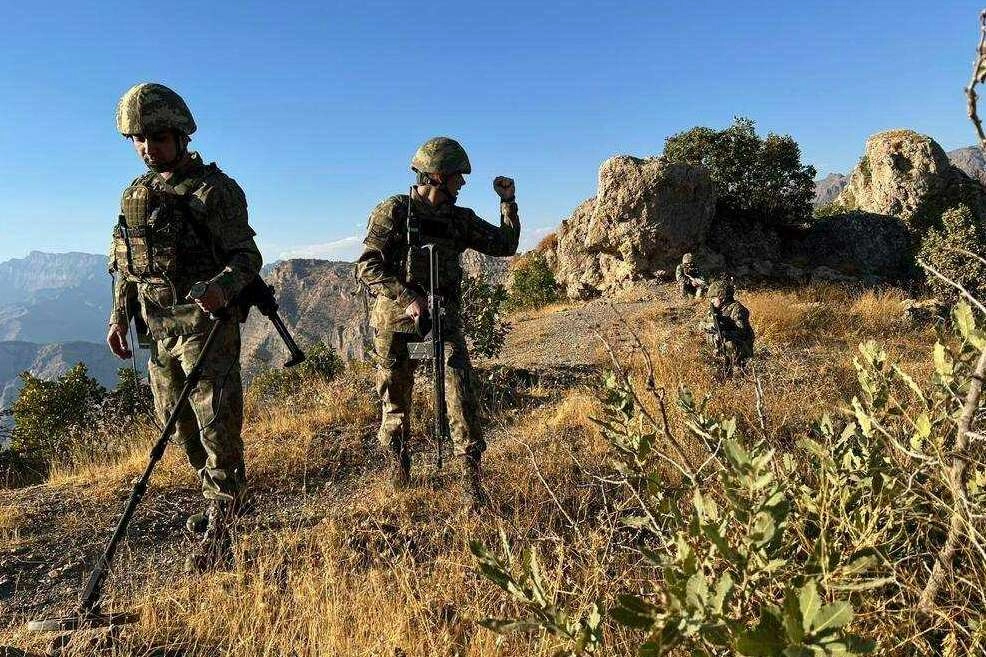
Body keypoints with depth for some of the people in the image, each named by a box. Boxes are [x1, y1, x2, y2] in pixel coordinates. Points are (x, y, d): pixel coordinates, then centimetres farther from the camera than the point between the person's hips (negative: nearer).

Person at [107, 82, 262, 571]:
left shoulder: (215, 189, -7)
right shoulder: (134, 195, 13)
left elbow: (246, 256, -14)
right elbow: (124, 265, 19)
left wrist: (221, 287, -33)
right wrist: (119, 317, 10)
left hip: (206, 326, -7)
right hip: (158, 330, 7)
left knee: (216, 424, -7)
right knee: (180, 425, 14)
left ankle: (218, 529, 2)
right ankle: (223, 499, 33)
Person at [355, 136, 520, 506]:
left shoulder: (460, 219, 7)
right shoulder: (393, 212, -7)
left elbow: (505, 245, 14)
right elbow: (367, 267, -14)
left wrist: (508, 202, 3)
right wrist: (408, 298, -25)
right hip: (396, 322, -2)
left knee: (461, 393, -12)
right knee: (395, 400, 11)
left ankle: (471, 480, -5)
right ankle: (399, 468, 33)